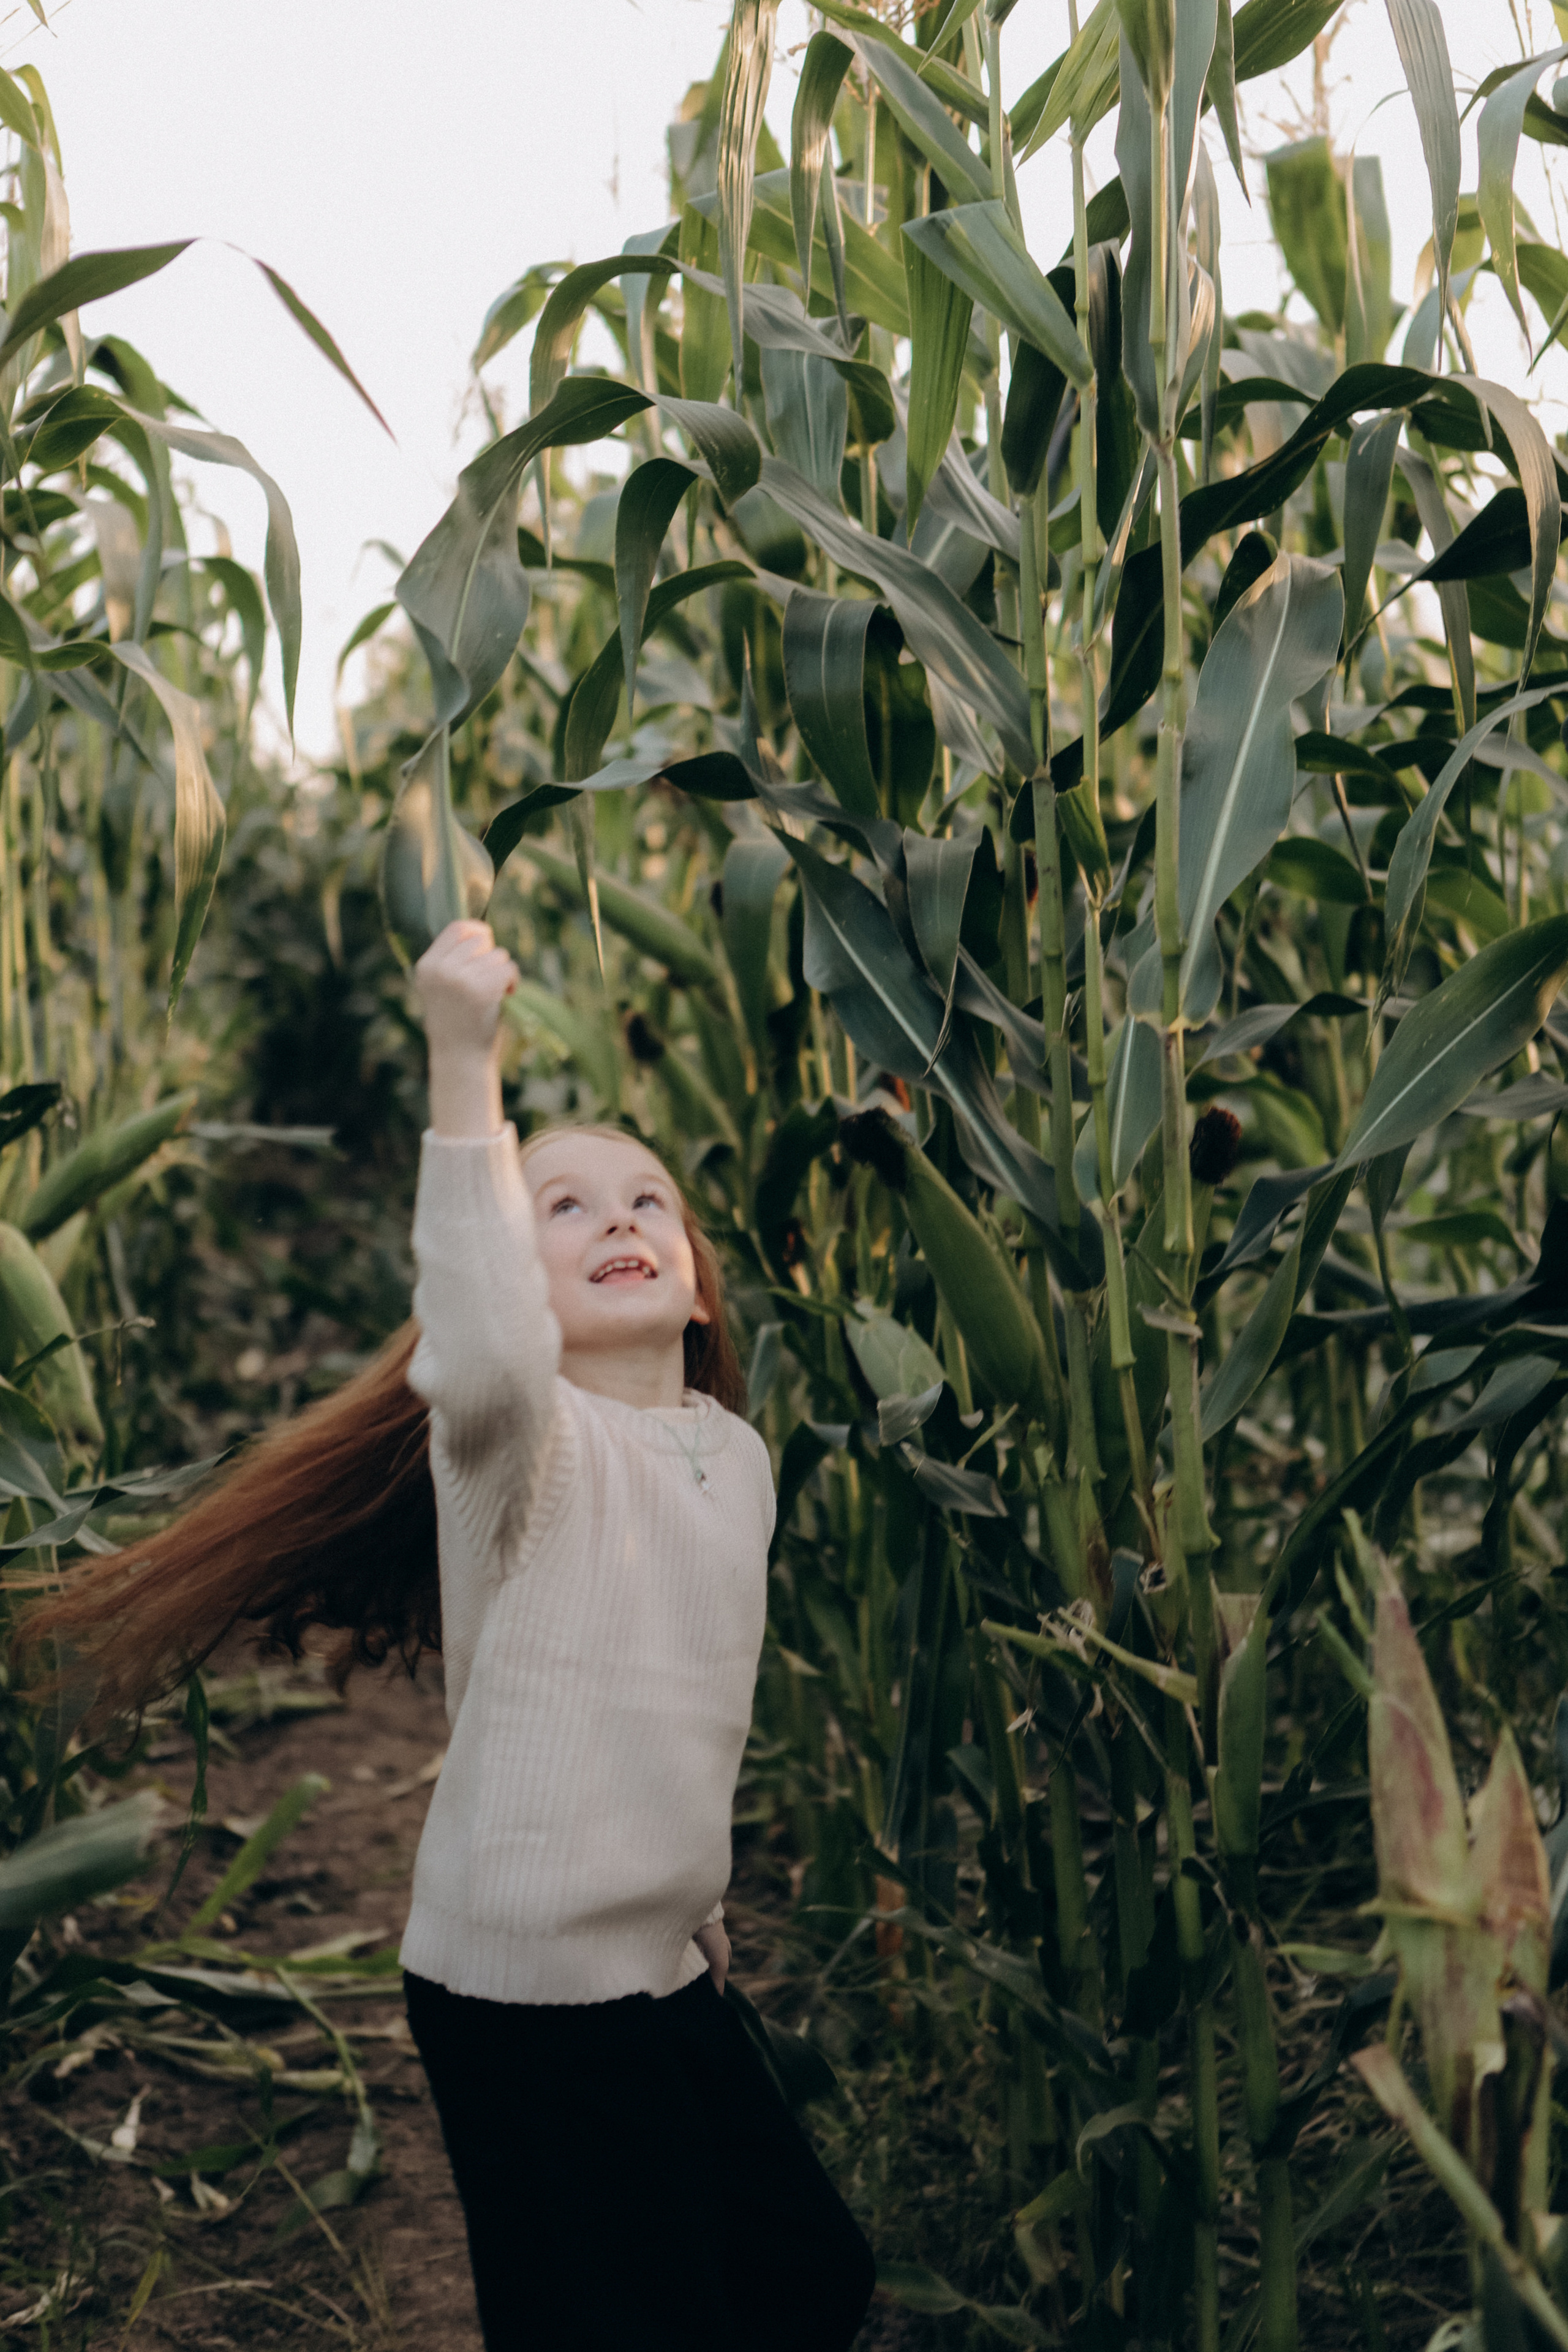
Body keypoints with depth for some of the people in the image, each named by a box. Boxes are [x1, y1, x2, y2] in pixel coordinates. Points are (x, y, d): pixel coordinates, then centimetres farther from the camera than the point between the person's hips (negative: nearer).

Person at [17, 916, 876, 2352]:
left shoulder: (737, 1453, 9)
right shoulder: (517, 1438, -16)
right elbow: (484, 1361, -42)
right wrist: (466, 1068, -47)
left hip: (668, 1968, 9)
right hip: (527, 1990, -8)